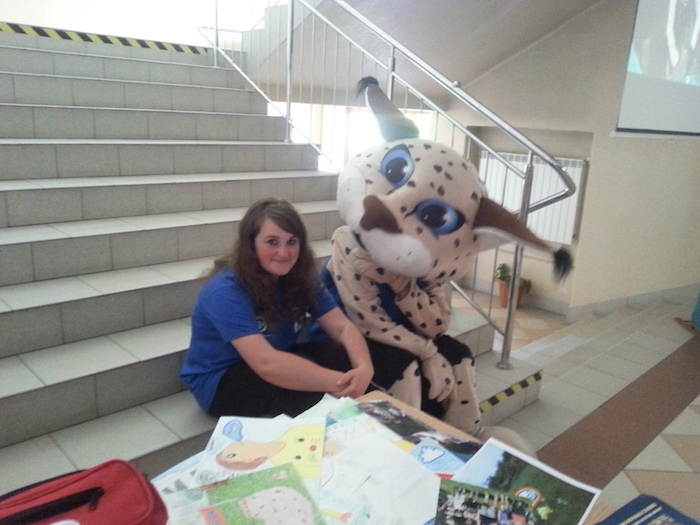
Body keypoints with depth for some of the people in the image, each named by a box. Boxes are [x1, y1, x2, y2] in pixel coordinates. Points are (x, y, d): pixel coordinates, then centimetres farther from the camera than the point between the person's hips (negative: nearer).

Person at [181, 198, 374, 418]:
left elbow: (343, 327, -15)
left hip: (276, 364, 6)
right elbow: (266, 363, -39)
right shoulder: (226, 291, -28)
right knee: (313, 392, -31)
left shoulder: (301, 278, -7)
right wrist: (340, 383, -44)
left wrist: (364, 368, -36)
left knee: (346, 357, -17)